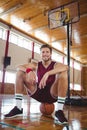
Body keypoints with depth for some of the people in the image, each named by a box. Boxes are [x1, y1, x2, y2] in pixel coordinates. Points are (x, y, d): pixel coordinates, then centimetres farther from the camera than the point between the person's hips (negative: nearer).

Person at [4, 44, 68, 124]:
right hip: (38, 92, 3)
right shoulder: (36, 65, 6)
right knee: (20, 72, -7)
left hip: (52, 94, -3)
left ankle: (60, 111, -26)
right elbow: (19, 67, -6)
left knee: (63, 74, -27)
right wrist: (29, 71, -29)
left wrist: (47, 73, -41)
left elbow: (66, 67, -28)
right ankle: (18, 108, -9)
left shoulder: (55, 65, -2)